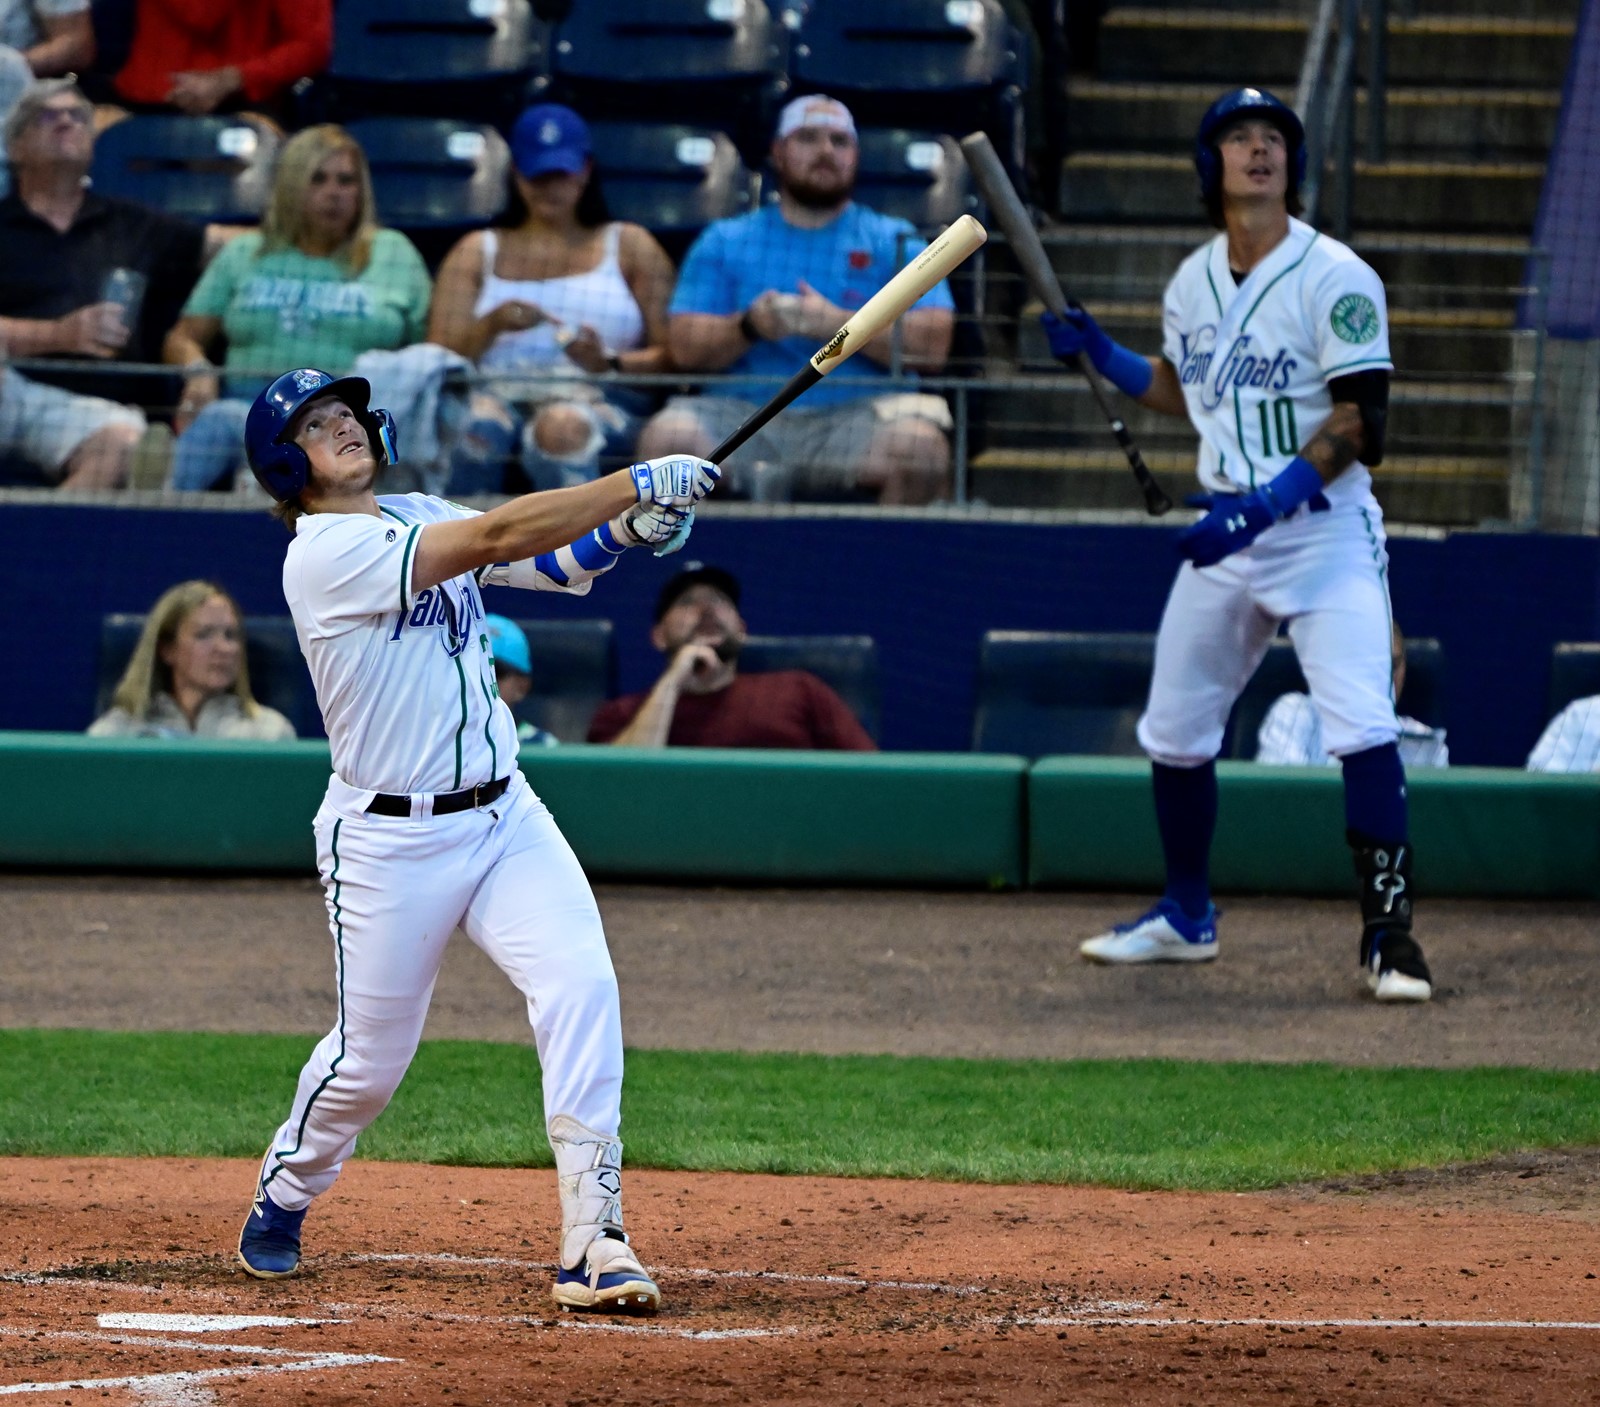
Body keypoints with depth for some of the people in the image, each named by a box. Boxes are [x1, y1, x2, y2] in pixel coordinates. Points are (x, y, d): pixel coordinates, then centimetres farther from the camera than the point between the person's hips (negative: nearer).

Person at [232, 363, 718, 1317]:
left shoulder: (418, 516, 10)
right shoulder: (326, 554, -16)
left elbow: (549, 563, 5)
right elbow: (495, 539, -25)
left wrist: (623, 529, -18)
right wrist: (639, 481, -27)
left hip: (505, 816, 6)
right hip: (389, 838, -6)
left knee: (581, 988, -15)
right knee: (371, 1058, 5)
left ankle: (592, 1244, -16)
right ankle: (285, 1195, 36)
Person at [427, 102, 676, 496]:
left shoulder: (629, 247, 21)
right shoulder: (478, 253, 26)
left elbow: (672, 356, 9)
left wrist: (609, 362, -11)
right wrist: (491, 325, -7)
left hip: (601, 400, -1)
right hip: (501, 395, 1)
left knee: (562, 426, -40)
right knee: (473, 425, -38)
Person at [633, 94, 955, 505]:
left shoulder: (895, 242, 14)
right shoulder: (724, 242, 18)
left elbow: (933, 346, -1)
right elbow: (685, 347, 6)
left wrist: (835, 323, -11)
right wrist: (749, 327, -13)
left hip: (861, 415, -1)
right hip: (747, 414, 1)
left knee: (919, 444, -34)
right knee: (666, 435, -29)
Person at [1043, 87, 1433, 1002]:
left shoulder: (1334, 278, -12)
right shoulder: (1194, 284, 8)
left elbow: (1360, 422, -18)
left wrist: (1270, 502, -27)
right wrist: (1099, 354, 12)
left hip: (1326, 528, -7)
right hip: (1227, 533, 7)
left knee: (1363, 727, -19)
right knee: (1174, 731, 12)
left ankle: (1388, 933, -13)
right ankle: (1188, 919, 30)